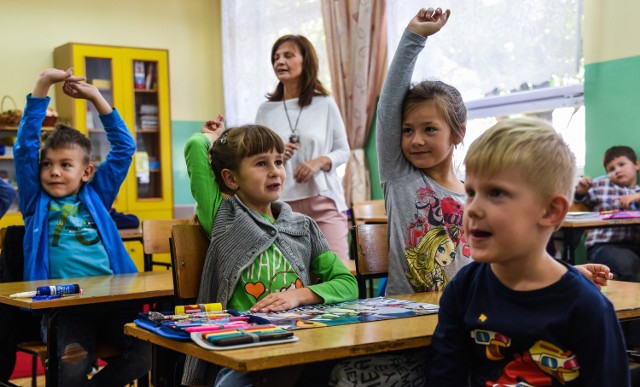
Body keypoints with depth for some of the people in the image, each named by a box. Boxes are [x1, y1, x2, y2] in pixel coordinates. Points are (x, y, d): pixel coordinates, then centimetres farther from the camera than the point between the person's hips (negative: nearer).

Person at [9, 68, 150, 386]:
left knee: (146, 354, -20)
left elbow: (124, 147, 17)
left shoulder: (95, 197, 17)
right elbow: (24, 146, 5)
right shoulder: (36, 202, 14)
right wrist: (43, 85, 0)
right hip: (64, 304, -2)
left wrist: (96, 97, 14)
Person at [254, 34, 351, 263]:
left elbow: (343, 151, 8)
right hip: (281, 204, 1)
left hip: (324, 201, -1)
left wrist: (320, 162, -11)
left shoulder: (325, 104, 3)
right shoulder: (266, 110, 7)